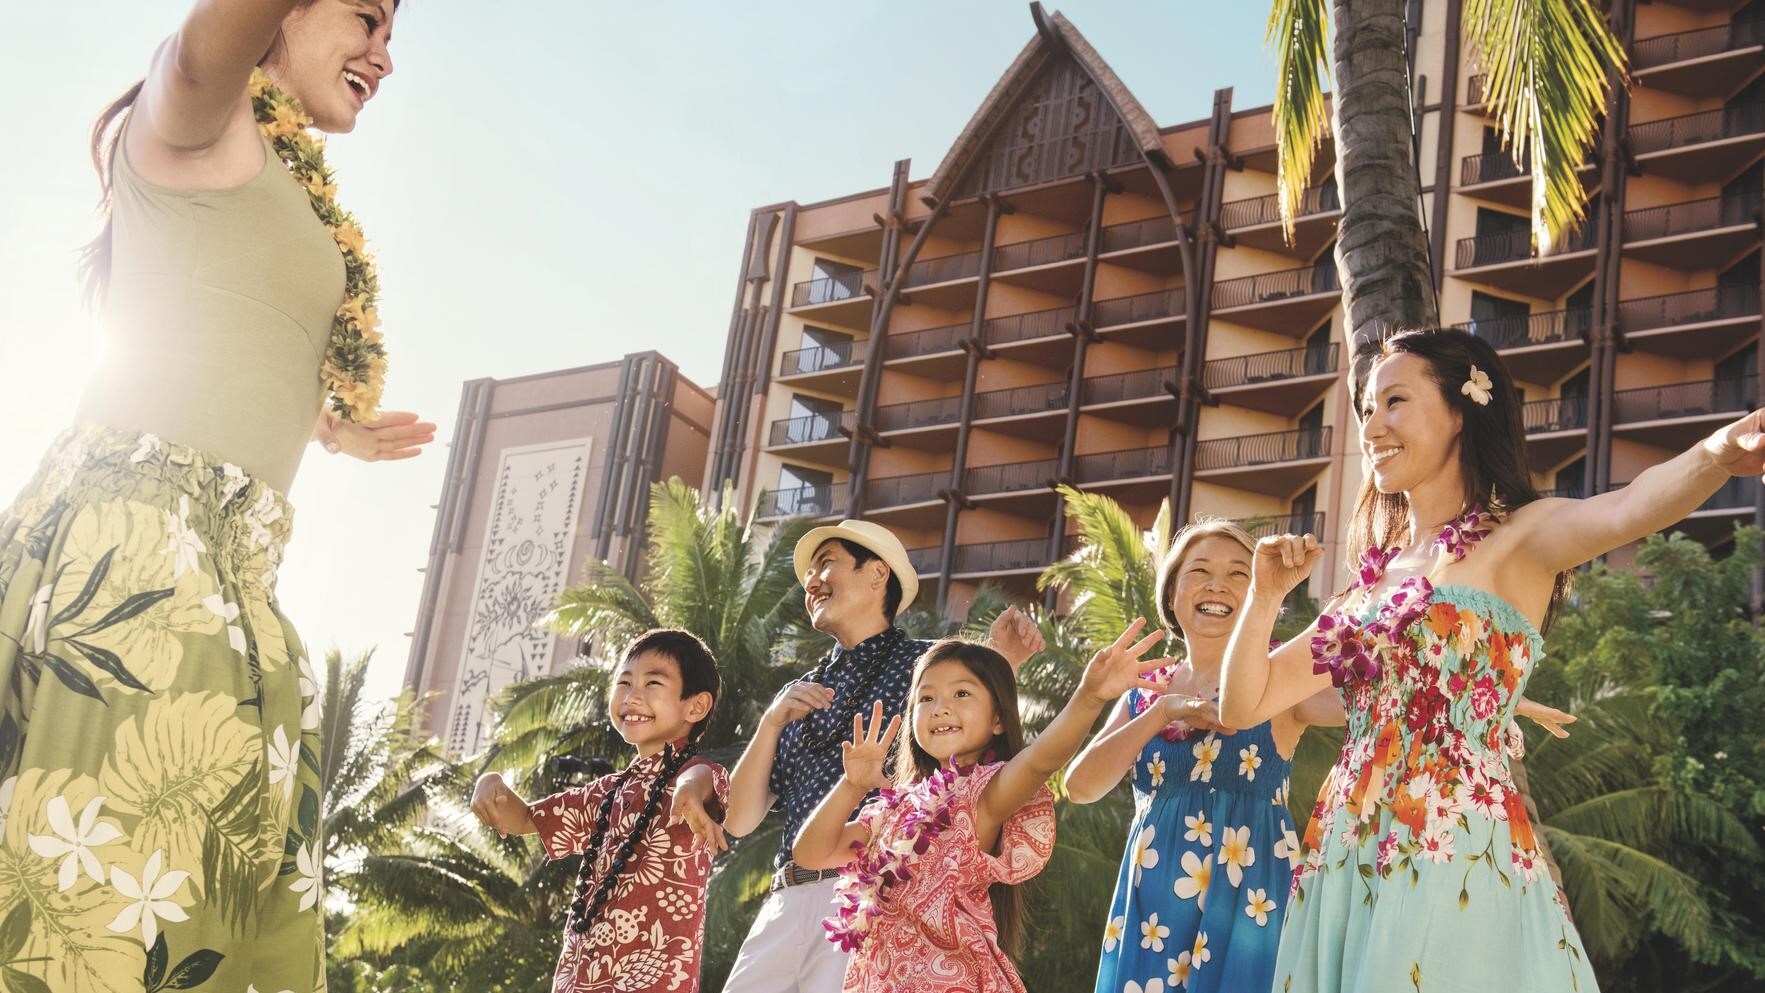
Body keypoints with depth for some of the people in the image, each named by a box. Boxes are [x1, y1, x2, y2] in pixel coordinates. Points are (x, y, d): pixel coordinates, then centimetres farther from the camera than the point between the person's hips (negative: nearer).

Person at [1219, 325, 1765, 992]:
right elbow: (1242, 705, 18)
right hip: (1345, 863, 6)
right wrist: (1265, 595, 3)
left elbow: (1630, 508, -23)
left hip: (1456, 855, -6)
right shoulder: (1375, 576, 17)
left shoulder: (1519, 538, 0)